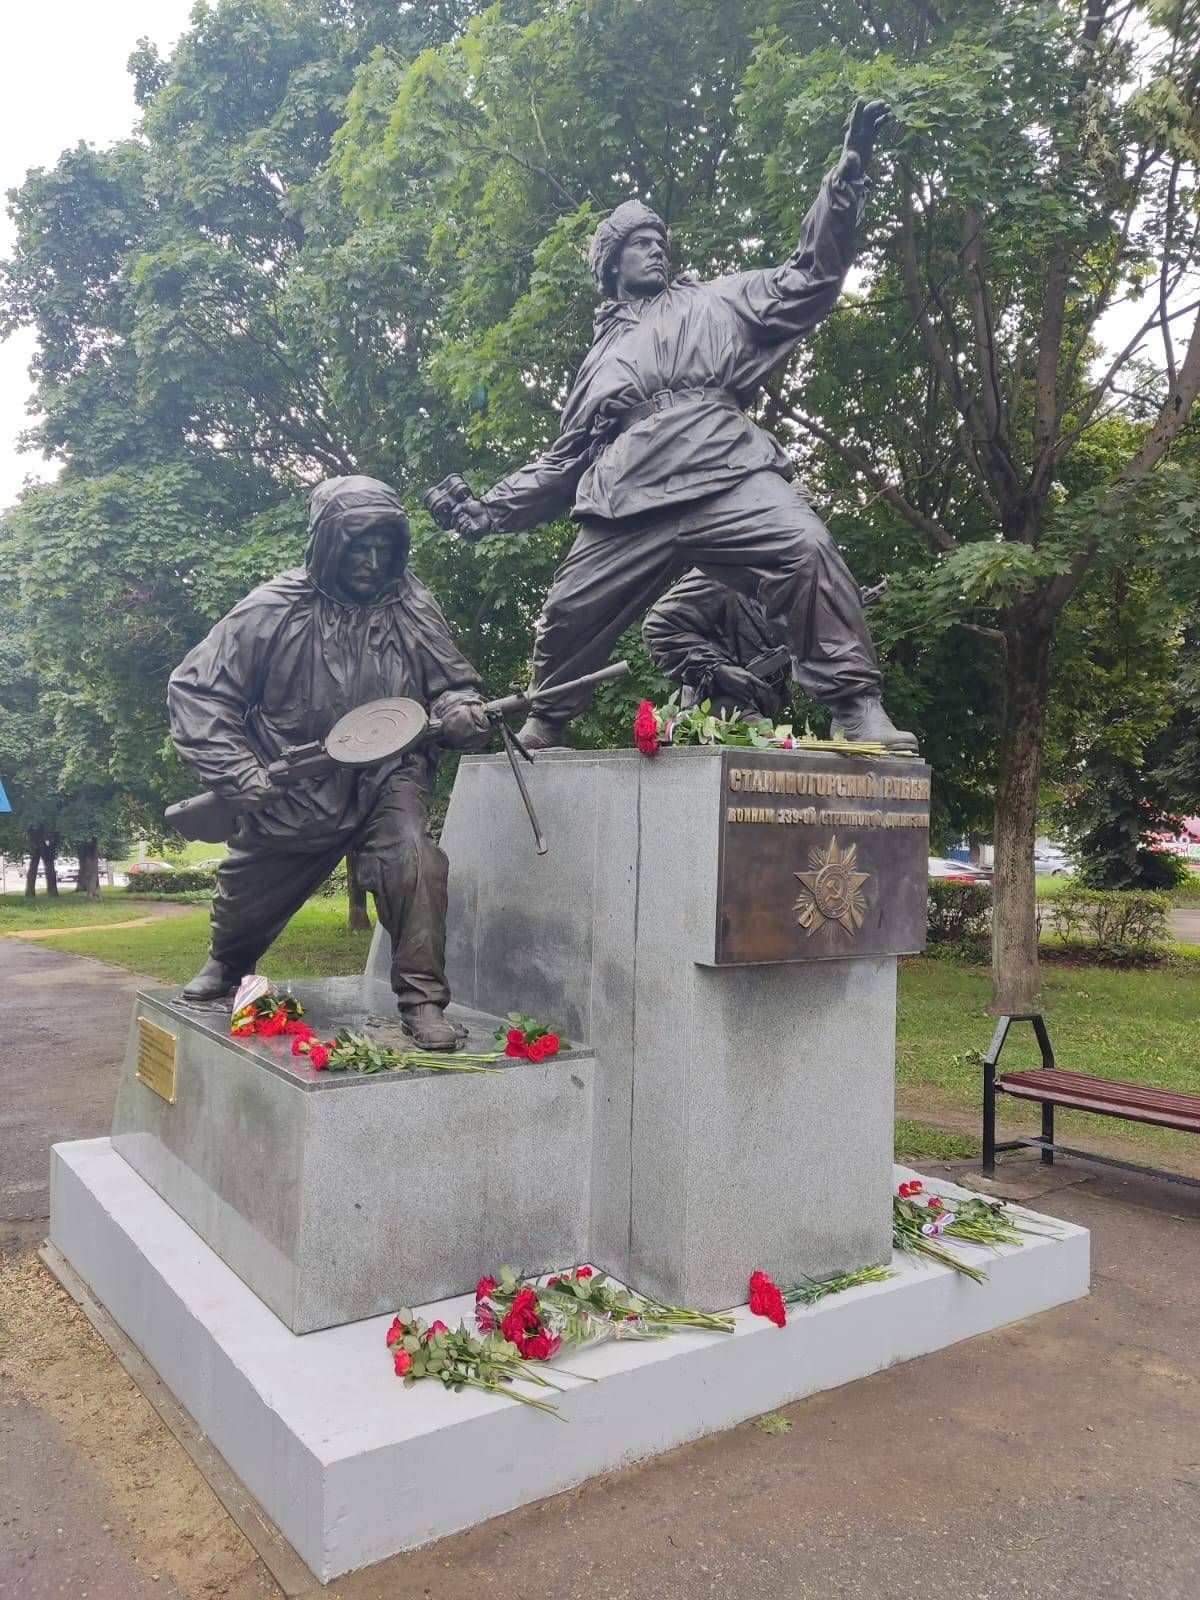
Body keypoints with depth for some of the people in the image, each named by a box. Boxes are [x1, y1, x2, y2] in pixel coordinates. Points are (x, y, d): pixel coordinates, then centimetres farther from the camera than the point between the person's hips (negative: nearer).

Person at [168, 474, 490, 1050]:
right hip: (289, 793, 1)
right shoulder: (273, 609, -13)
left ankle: (423, 1001, -17)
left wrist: (459, 710, -21)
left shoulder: (412, 608, -8)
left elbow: (453, 683, 3)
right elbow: (194, 689, -10)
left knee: (411, 853, -31)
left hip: (386, 779, 0)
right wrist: (239, 771, -20)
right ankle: (225, 966, 56)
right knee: (242, 905, 19)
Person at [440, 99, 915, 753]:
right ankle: (540, 728, 24)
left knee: (805, 548, -28)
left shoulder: (715, 301, 26)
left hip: (726, 474, -2)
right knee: (570, 610, -2)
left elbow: (807, 277, 16)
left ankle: (855, 706, -24)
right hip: (629, 504, 2)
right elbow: (563, 459, 32)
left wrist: (848, 172, 6)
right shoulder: (603, 351, 31)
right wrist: (491, 507, 23)